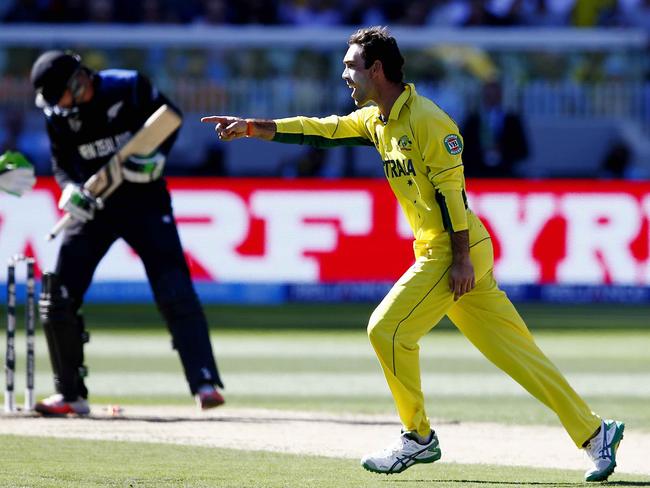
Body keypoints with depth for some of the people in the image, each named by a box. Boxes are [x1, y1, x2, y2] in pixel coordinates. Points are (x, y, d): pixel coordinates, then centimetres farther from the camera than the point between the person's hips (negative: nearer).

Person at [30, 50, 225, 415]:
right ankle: (71, 395, 10)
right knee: (59, 300, -2)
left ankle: (206, 384, -15)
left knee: (175, 292, -15)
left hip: (144, 198, -4)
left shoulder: (130, 88, -15)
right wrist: (71, 190, -16)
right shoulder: (58, 115, -4)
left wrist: (156, 157, -18)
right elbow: (62, 164, 6)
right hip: (95, 205, 4)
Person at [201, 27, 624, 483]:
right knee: (514, 350, 7)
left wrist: (461, 259, -20)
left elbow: (451, 188, -17)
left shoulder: (426, 119, -13)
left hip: (453, 253, -9)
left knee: (387, 330, -8)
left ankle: (418, 437, 4)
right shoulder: (376, 120, 14)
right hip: (437, 253, 9)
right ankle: (594, 432, 7)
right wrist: (250, 128, 13)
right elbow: (319, 131, 18)